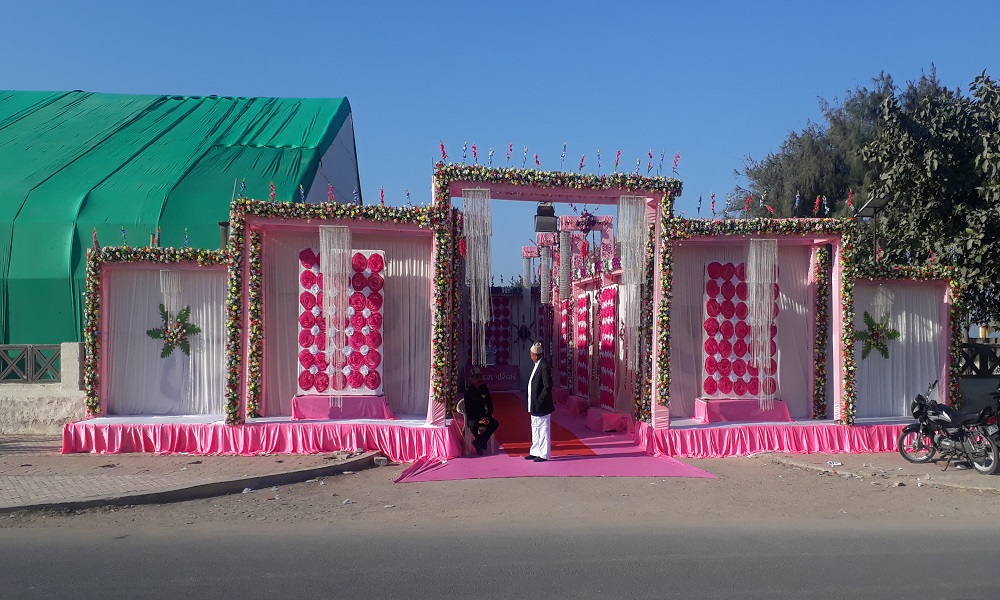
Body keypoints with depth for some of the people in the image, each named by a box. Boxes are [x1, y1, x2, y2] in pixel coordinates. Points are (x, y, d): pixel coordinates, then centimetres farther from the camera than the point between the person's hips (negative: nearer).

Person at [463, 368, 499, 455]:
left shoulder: (484, 388, 3)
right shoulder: (468, 390, -10)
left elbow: (489, 404, 6)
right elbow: (468, 409, -14)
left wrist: (488, 417, -10)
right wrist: (478, 420, -22)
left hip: (483, 416, 5)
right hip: (472, 417, -5)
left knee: (495, 423, -22)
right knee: (473, 425, -37)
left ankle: (478, 442, -7)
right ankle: (480, 441, -7)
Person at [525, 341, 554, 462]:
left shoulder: (544, 366, -20)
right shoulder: (536, 365, 10)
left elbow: (548, 386, -23)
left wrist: (539, 400, -15)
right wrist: (532, 402, 12)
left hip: (541, 406, -10)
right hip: (534, 405, 10)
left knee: (543, 429, 0)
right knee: (535, 428, 17)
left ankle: (544, 454, 8)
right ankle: (535, 452, 28)